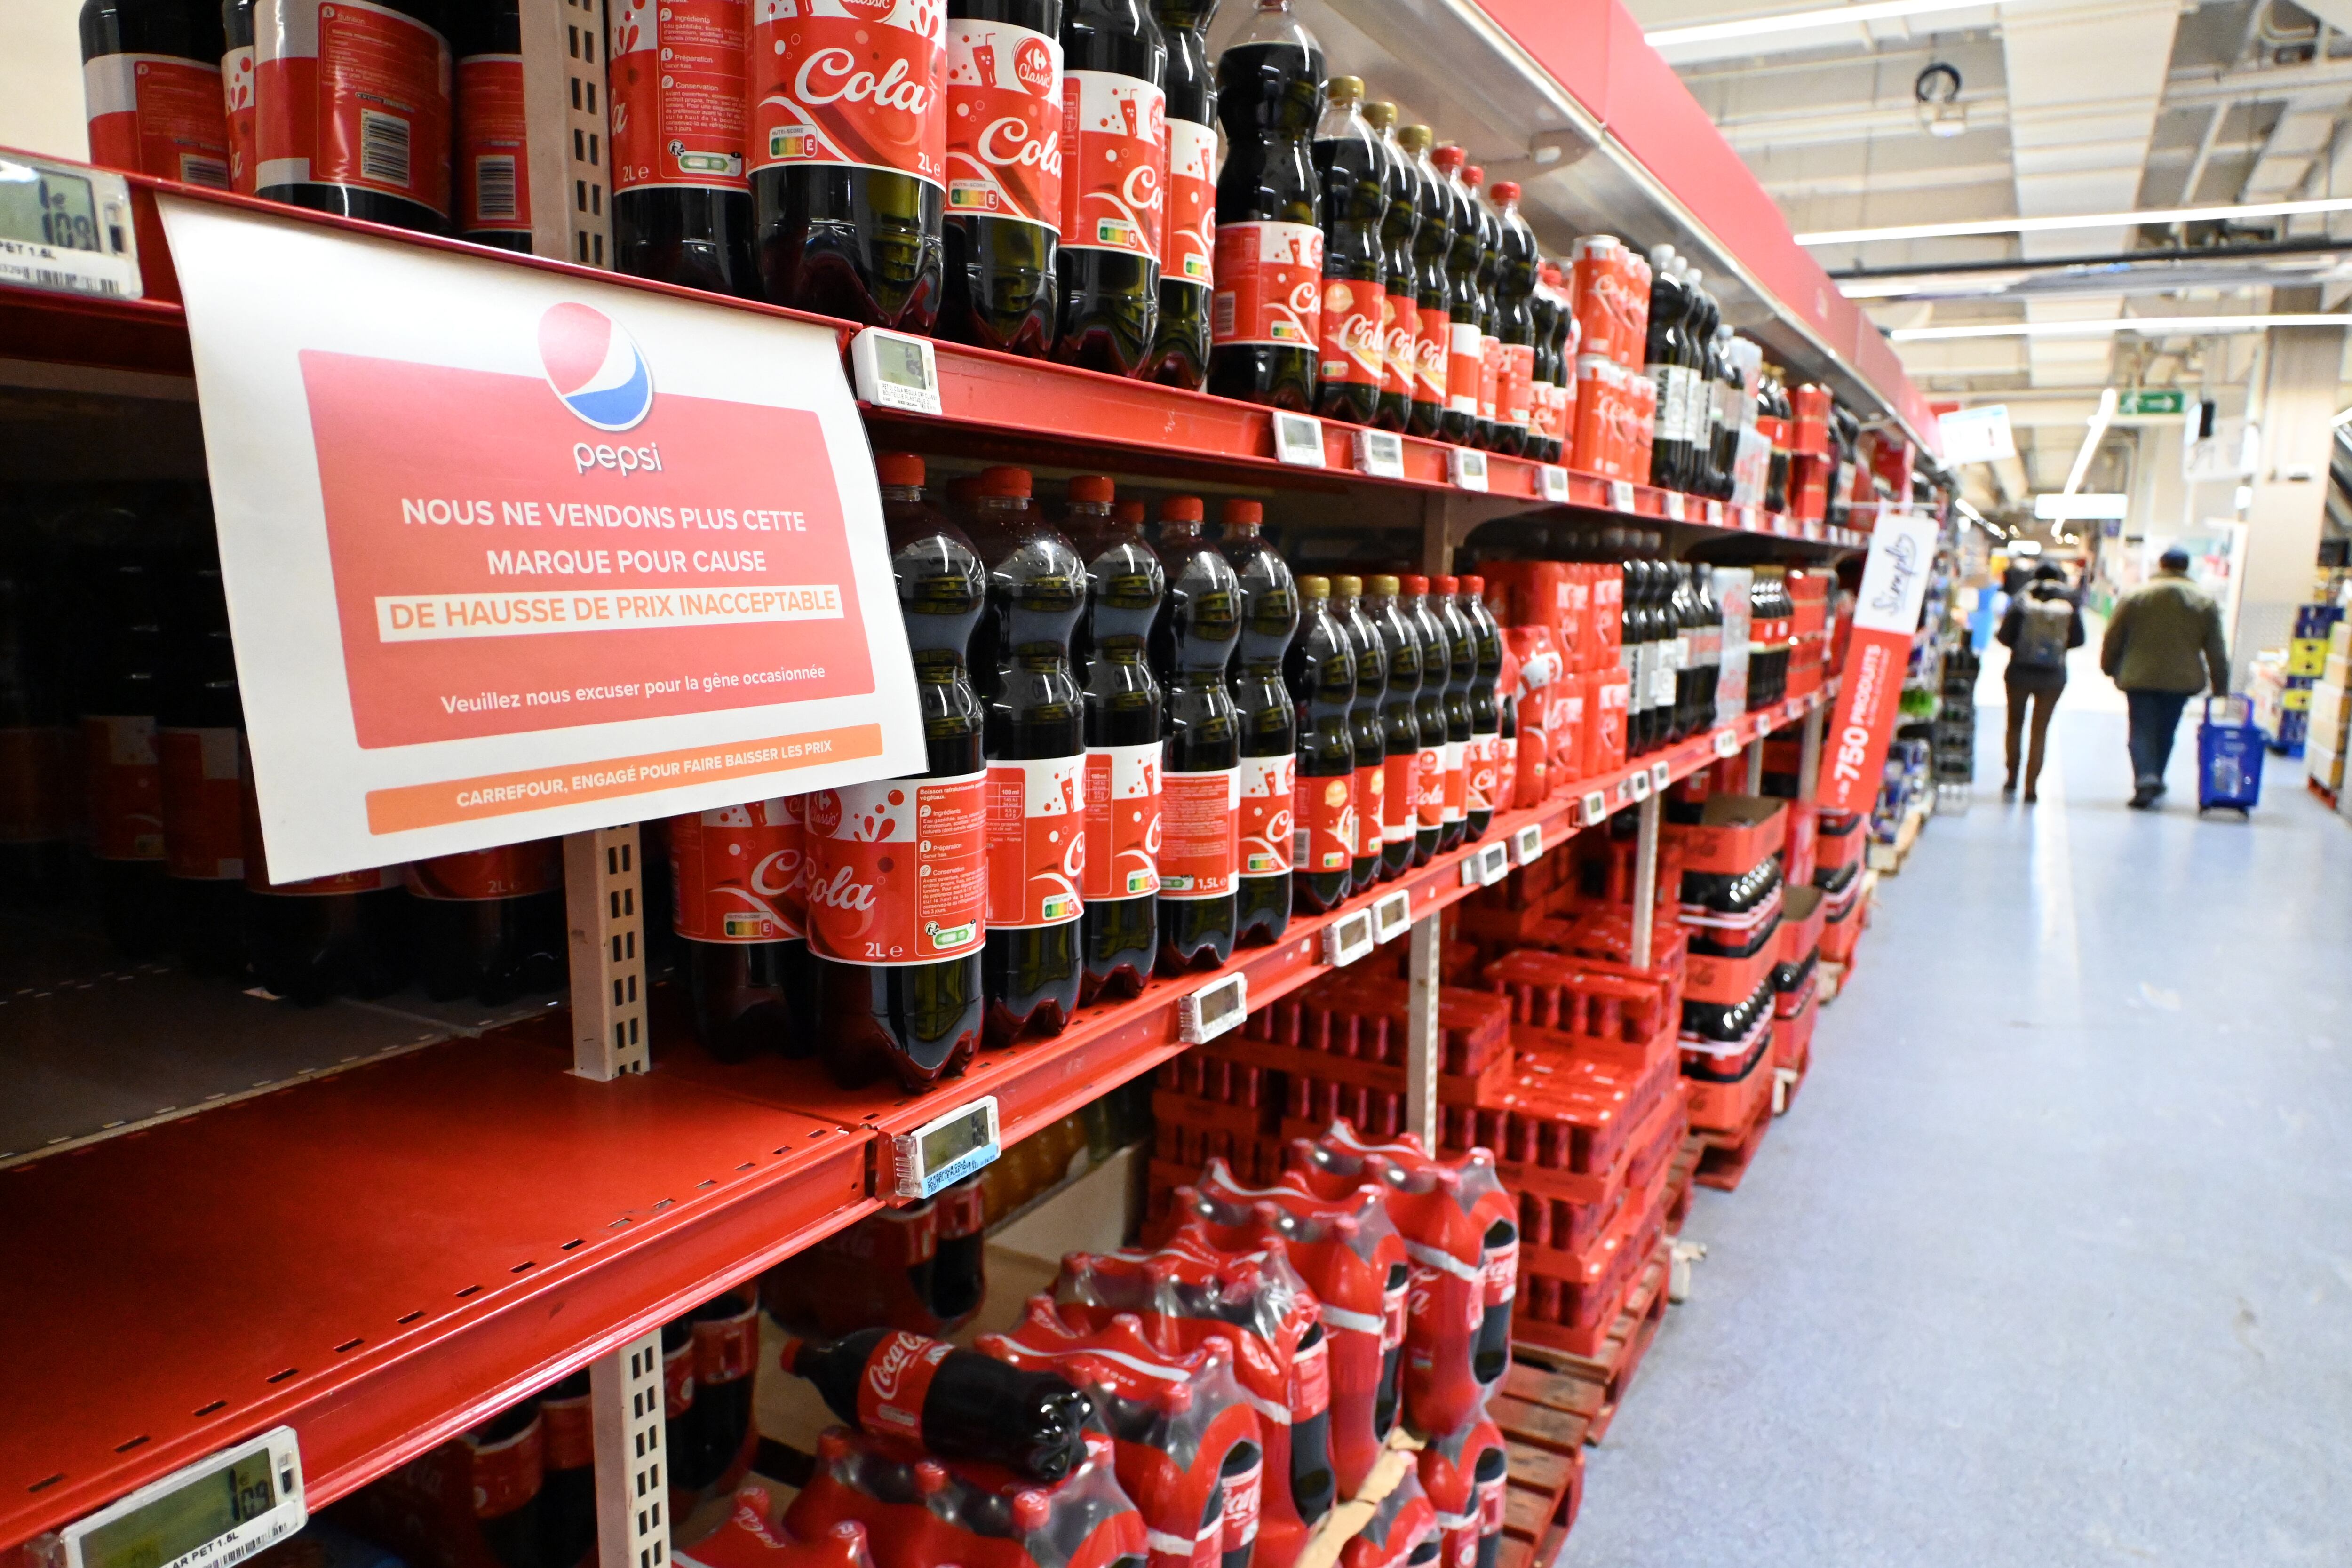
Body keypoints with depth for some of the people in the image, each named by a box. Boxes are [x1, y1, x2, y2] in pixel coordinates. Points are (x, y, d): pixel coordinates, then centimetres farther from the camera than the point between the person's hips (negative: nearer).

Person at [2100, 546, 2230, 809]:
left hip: (2139, 678, -2)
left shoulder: (2134, 596, -2)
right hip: (2182, 680, 2)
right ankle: (2154, 780, 26)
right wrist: (2221, 687, 8)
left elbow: (2113, 639, 1)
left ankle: (2145, 780, -20)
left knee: (2142, 730, -2)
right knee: (2166, 732, 16)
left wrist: (2110, 668, 15)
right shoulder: (2205, 601, 4)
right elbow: (2216, 650, 4)